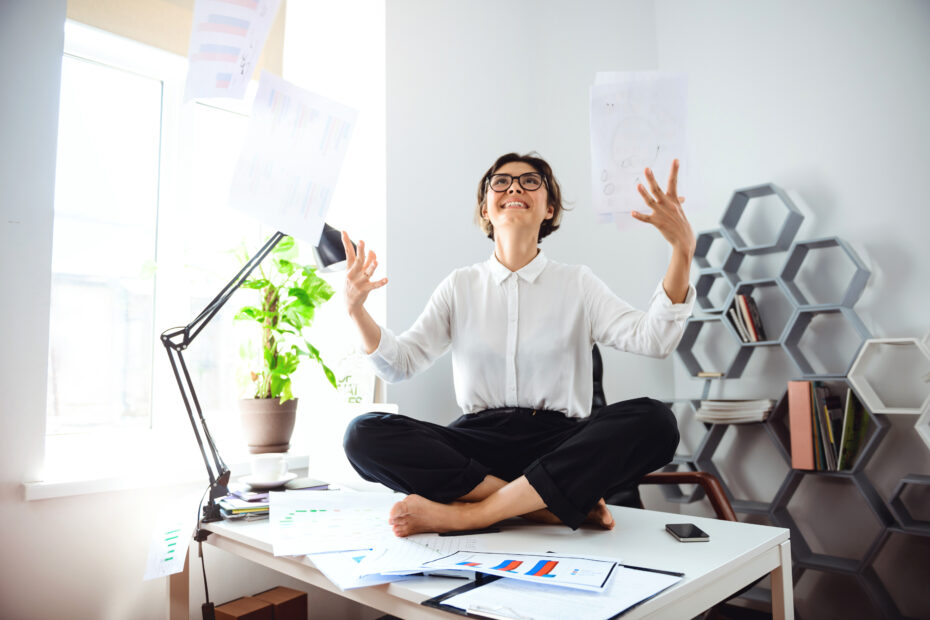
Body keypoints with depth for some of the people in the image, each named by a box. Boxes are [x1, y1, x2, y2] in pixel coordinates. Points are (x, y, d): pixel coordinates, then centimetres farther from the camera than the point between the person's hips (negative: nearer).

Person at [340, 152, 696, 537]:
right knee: (364, 435, -23)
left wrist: (683, 252, -17)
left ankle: (466, 513, -28)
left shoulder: (577, 284, 8)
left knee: (654, 422, -29)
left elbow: (653, 339, -5)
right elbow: (400, 364, 7)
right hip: (477, 441, 1)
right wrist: (356, 309, -10)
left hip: (561, 443, -1)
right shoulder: (461, 286, 12)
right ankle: (566, 502, -23)